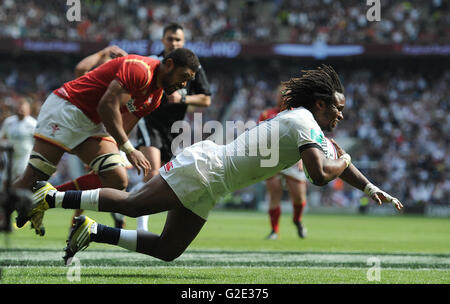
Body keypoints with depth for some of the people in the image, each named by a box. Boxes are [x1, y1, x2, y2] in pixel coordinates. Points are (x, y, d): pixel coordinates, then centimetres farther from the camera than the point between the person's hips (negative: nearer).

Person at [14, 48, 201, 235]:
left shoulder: (155, 97, 12)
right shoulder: (140, 69, -19)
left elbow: (122, 129, 19)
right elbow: (108, 105, -26)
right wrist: (129, 150, -26)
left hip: (94, 125, 9)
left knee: (117, 181, -8)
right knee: (32, 180, -15)